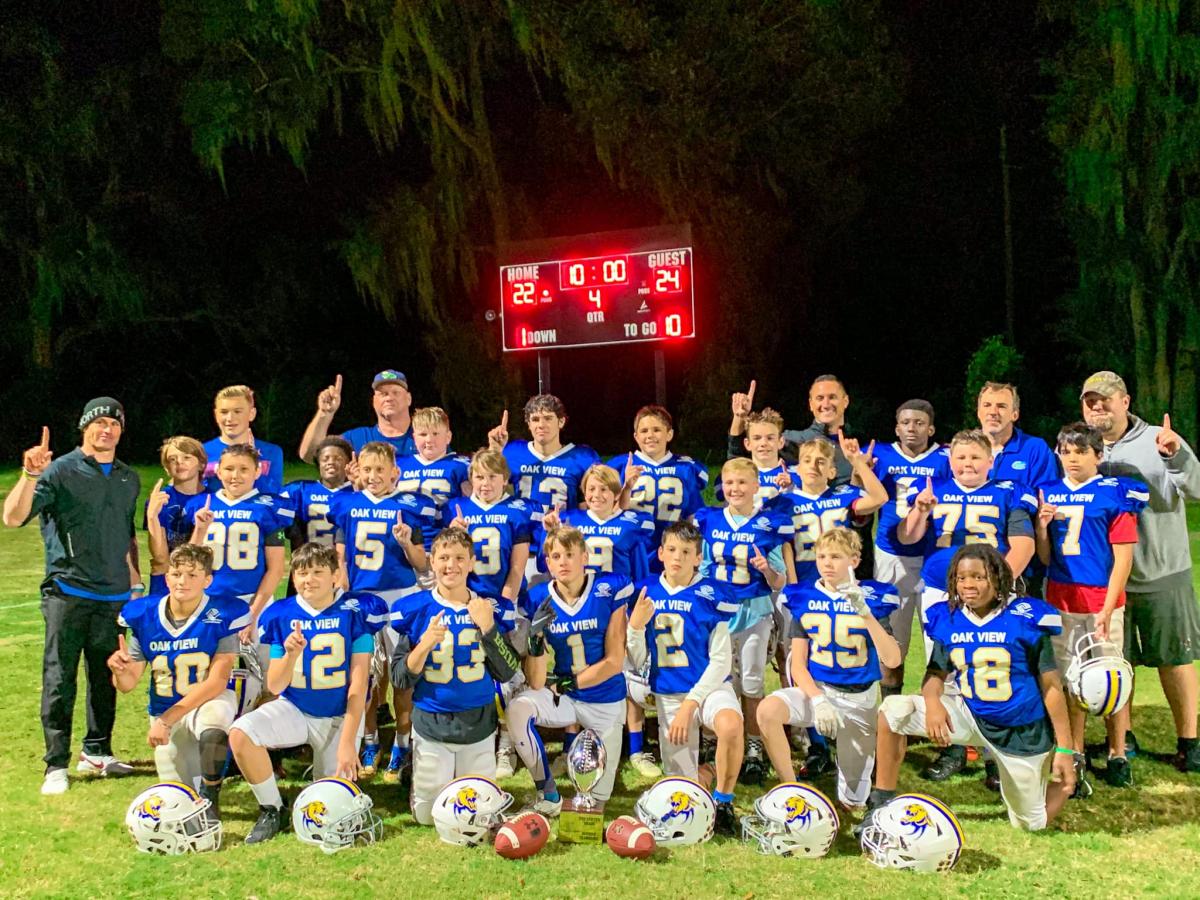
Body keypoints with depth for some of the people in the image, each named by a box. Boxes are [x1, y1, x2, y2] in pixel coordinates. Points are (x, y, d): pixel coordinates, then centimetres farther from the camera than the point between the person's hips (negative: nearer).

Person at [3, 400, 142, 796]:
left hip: (114, 596, 5)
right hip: (67, 593, -5)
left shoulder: (129, 479, 14)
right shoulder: (60, 471, -5)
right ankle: (56, 766, 3)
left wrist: (136, 583, 19)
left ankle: (96, 752, 24)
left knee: (106, 678, 11)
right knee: (59, 680, -3)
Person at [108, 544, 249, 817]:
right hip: (164, 708, 4)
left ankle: (210, 799, -13)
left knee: (214, 721, -40)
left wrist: (167, 719, -25)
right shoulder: (143, 615, -8)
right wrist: (120, 670, -28)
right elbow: (127, 684, -4)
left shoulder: (223, 616, -19)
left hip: (211, 699, -4)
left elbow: (216, 682, -20)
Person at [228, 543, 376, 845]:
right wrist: (290, 655, -25)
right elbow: (274, 687, -4)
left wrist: (347, 741, -16)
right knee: (240, 734, -26)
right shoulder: (281, 615, -6)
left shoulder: (354, 612, -12)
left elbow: (358, 681, -12)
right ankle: (271, 809, -4)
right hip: (295, 709, 2)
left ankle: (329, 771, 32)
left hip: (340, 716, -1)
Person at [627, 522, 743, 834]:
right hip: (667, 696, 3)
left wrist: (690, 704, -17)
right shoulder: (645, 594, -1)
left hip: (709, 686, -3)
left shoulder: (711, 595, -10)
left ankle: (723, 801, -12)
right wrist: (636, 625, -15)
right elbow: (637, 662, 3)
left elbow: (721, 661, -10)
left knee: (731, 725, -38)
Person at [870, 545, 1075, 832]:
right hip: (969, 716, 3)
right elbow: (936, 672, 1)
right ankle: (882, 802, -6)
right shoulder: (947, 619, -5)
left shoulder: (1025, 617, -16)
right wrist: (932, 701, -24)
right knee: (893, 709, -18)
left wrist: (1065, 749, -10)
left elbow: (1051, 685, -11)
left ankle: (1060, 773, 42)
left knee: (1032, 824, 10)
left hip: (1022, 732, -3)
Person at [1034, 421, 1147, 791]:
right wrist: (1041, 527, -9)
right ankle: (1075, 760, 17)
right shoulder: (1049, 494, 7)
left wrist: (1107, 609, -12)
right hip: (1061, 601, 4)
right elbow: (1045, 558, 10)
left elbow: (1123, 557, -7)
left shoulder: (1113, 494, -5)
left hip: (1102, 601, -4)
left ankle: (1118, 757, 18)